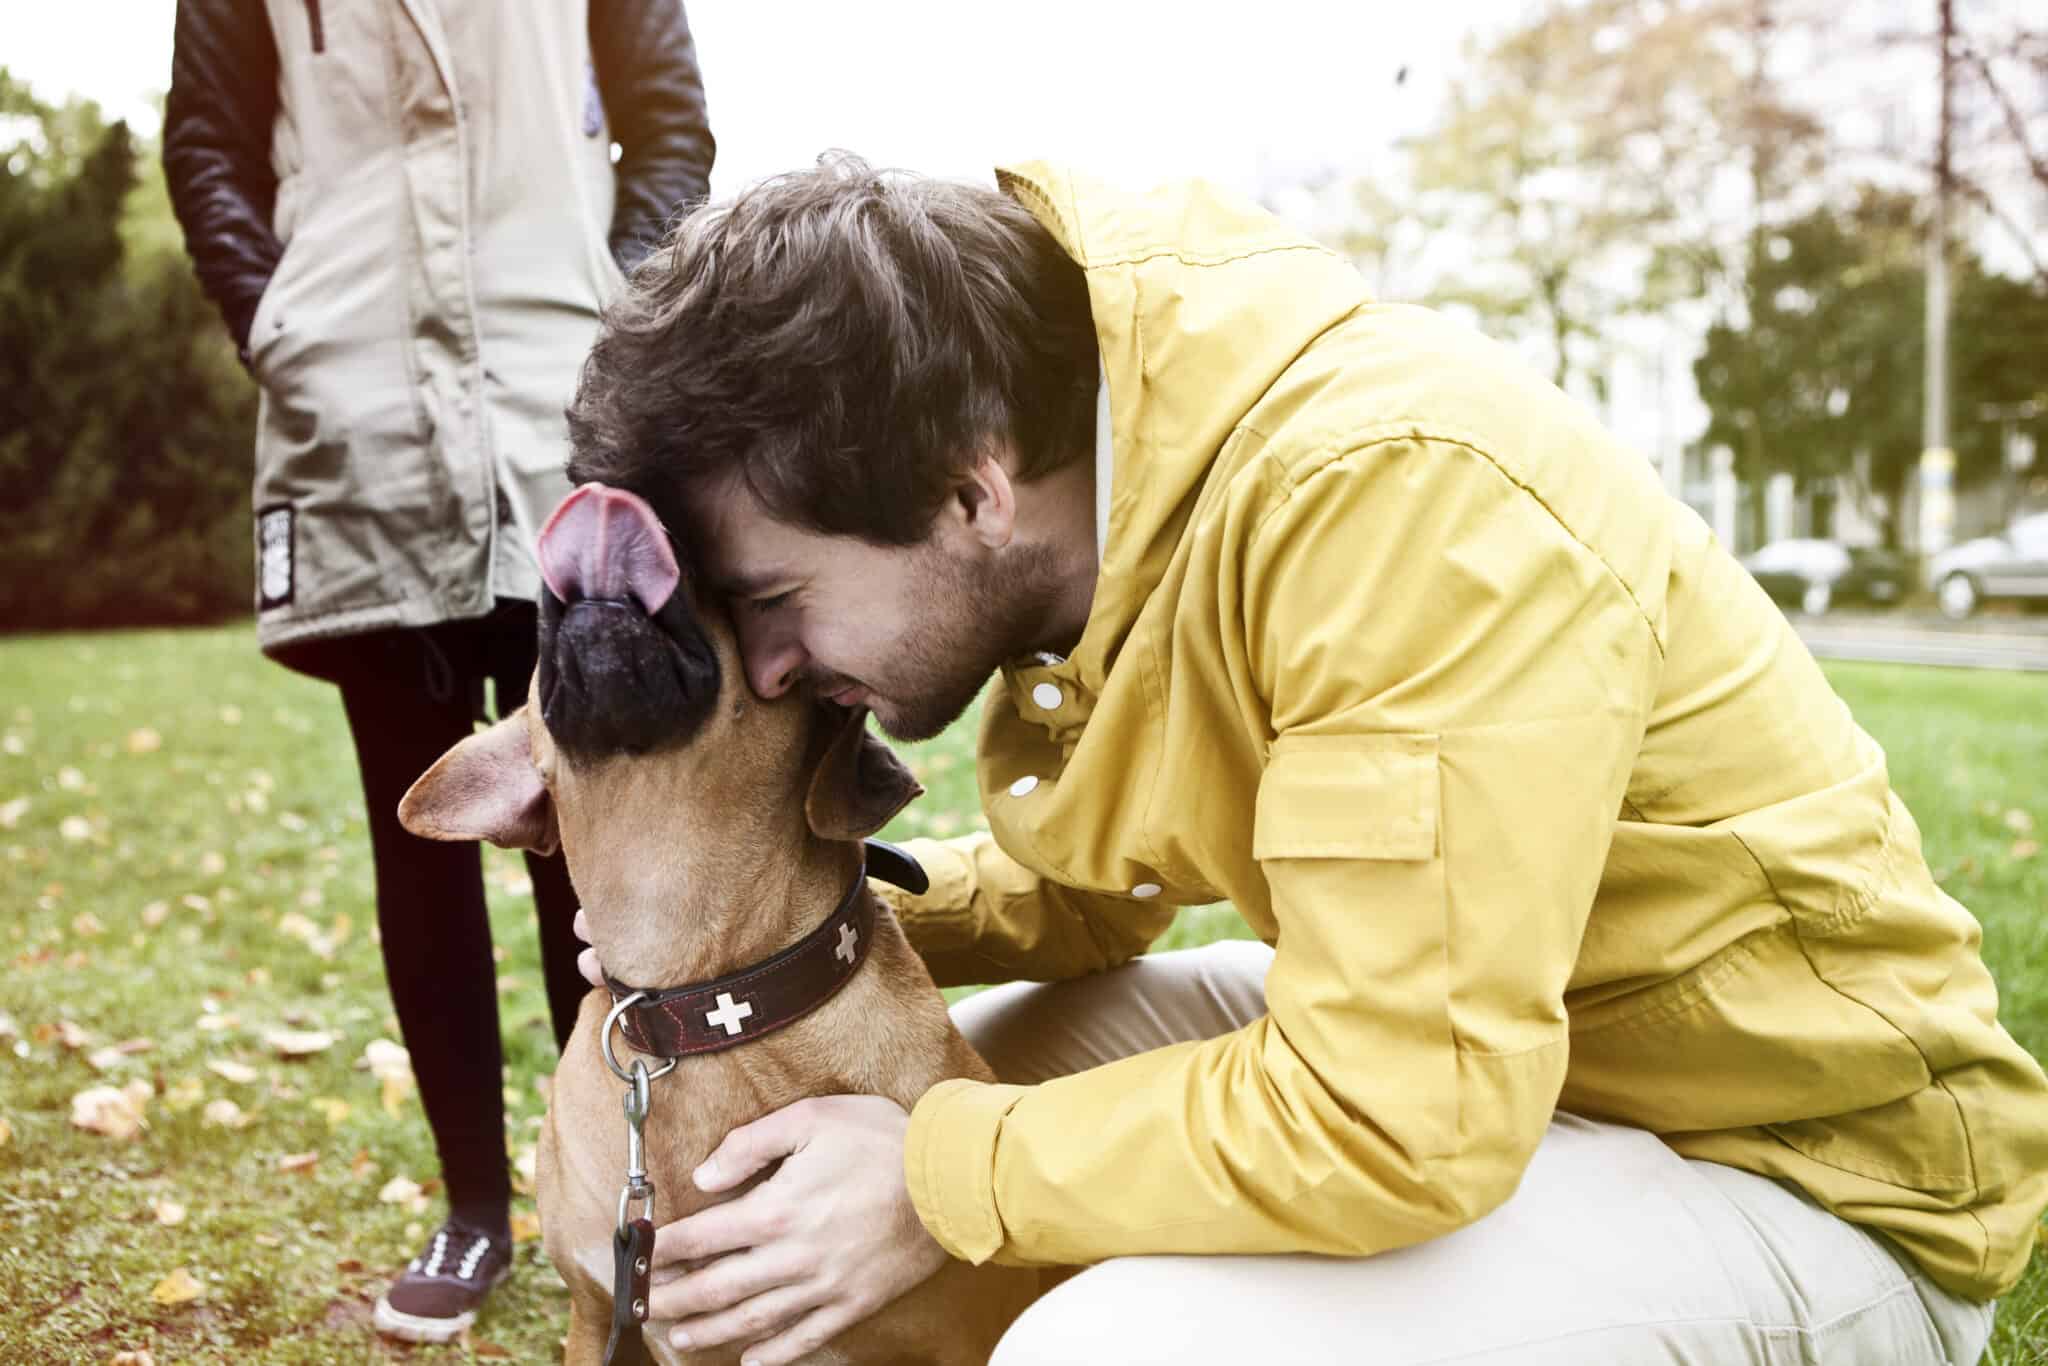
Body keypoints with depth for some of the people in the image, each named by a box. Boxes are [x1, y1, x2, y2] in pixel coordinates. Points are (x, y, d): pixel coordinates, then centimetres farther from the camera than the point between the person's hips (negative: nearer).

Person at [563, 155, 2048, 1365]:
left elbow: (1395, 1117, -32)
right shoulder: (1091, 491, -4)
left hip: (1809, 1180, -7)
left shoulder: (1395, 495, -30)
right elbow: (1085, 898, 9)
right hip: (1438, 1052, 8)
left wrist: (938, 1186, -20)